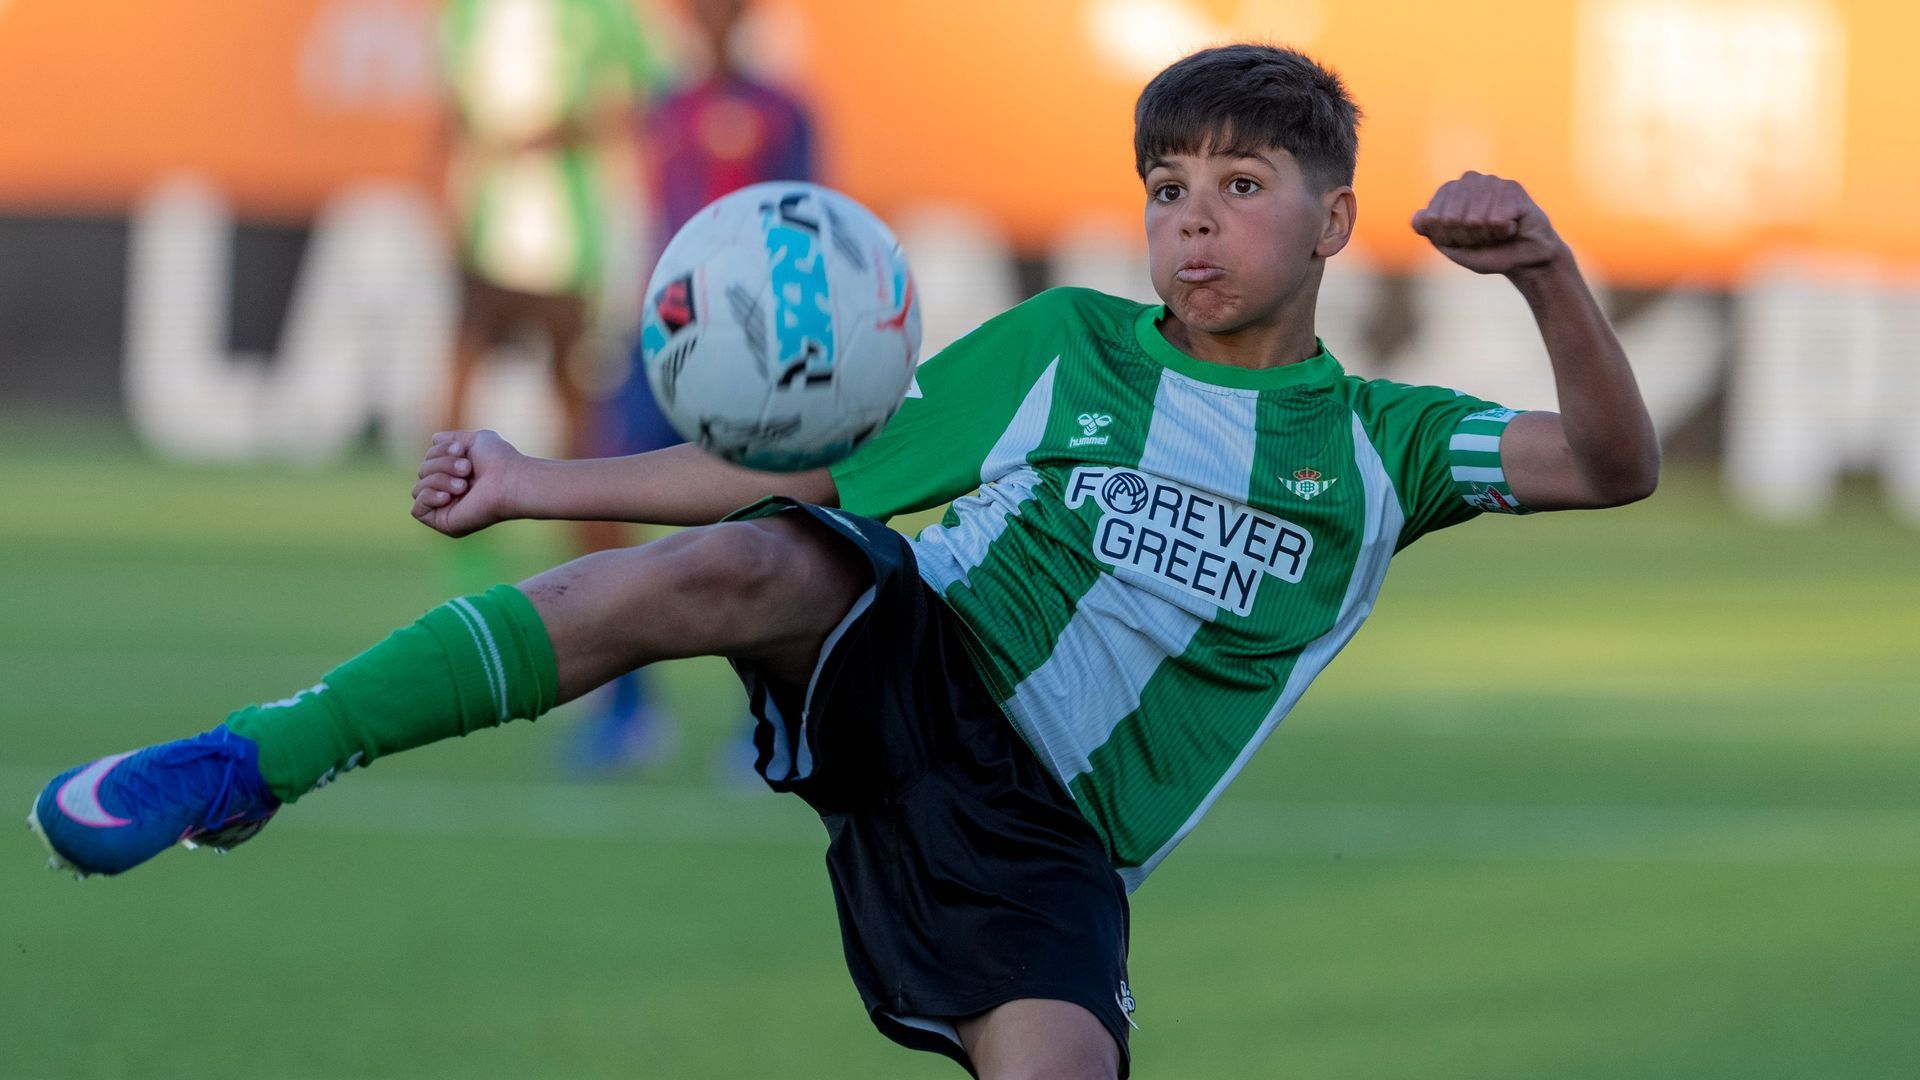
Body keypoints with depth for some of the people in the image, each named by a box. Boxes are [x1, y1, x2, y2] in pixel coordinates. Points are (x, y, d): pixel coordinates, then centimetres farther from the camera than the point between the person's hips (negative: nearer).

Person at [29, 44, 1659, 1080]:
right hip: (905, 671, -1)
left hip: (1050, 836, 1)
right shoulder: (1064, 346, 14)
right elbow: (804, 466, 17)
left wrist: (1546, 274, -18)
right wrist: (542, 485, 12)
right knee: (741, 567, -33)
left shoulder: (1374, 447, 13)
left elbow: (1614, 465, 1)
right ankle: (258, 762, -32)